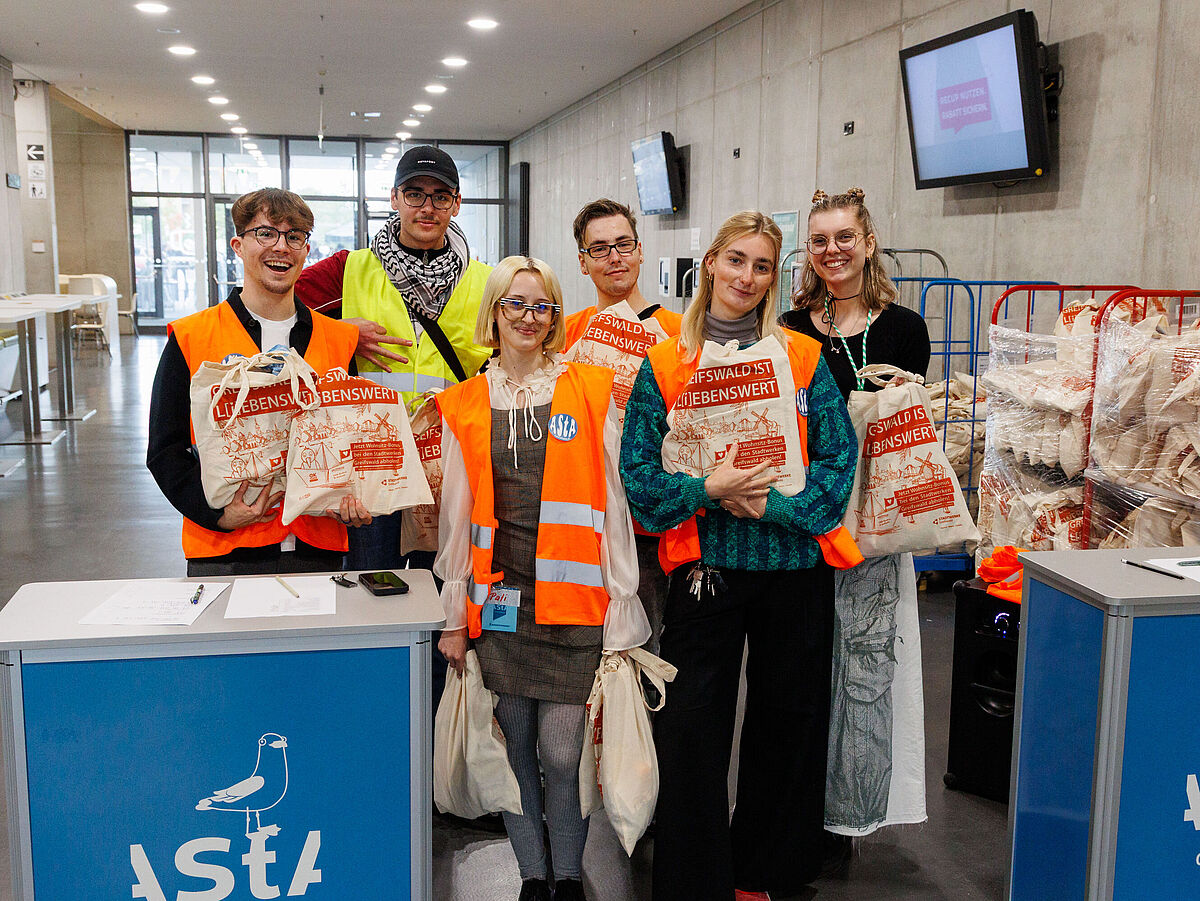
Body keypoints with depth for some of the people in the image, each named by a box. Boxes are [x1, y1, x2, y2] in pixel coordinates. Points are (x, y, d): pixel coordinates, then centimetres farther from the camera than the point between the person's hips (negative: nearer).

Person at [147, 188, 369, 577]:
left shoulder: (340, 340, 8)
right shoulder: (190, 339, 1)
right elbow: (165, 450, 0)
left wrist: (355, 504, -6)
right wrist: (216, 512, -14)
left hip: (318, 548, 2)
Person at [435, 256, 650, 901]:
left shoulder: (591, 392, 3)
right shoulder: (464, 405, 8)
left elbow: (613, 505, 1)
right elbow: (456, 517, 10)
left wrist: (622, 612, -3)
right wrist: (454, 617, 7)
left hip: (572, 600, -2)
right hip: (498, 600, 2)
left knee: (562, 752, -1)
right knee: (515, 749, 9)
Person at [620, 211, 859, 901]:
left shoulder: (804, 358, 4)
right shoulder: (665, 364, 2)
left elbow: (839, 458, -2)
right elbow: (639, 470, -2)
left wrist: (772, 501, -16)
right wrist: (709, 490, -17)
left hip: (795, 566, 2)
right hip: (705, 567, -1)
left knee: (788, 722, 12)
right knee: (694, 732, 0)